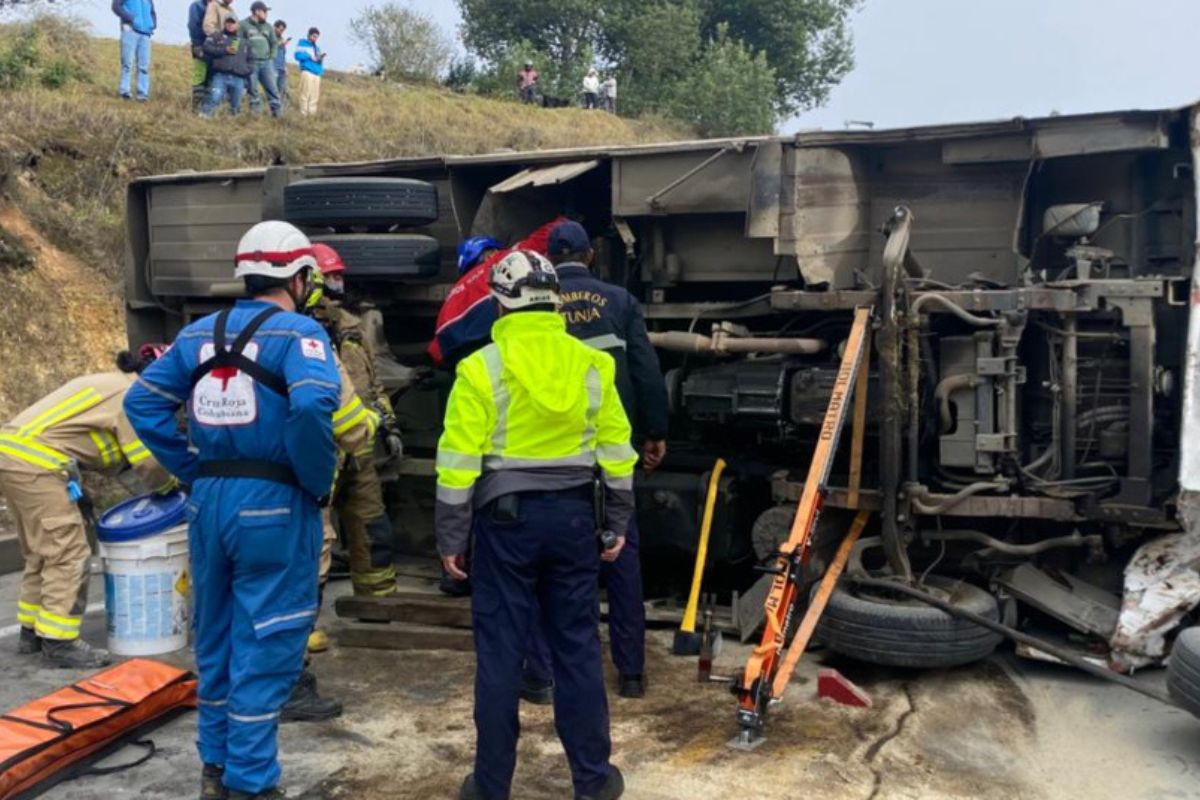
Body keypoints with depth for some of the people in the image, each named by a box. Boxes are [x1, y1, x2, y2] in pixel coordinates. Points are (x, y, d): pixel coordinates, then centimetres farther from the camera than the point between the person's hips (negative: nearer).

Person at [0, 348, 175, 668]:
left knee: (43, 553, 18)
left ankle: (31, 631, 27)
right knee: (68, 554, -5)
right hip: (35, 463, -10)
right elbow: (149, 462, -10)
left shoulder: (110, 384, 21)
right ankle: (58, 642, -1)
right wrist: (174, 484, 8)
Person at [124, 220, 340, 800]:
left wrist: (191, 468, 9)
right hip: (273, 504, -6)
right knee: (265, 645, 3)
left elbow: (143, 401, 9)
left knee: (215, 637, 19)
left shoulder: (200, 333, 10)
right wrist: (318, 480, -15)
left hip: (209, 500, 7)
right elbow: (313, 405, -28)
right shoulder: (298, 332, -10)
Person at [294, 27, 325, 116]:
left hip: (317, 73, 6)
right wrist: (310, 56, -7)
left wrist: (321, 58, 4)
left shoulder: (317, 48, 26)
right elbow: (298, 55, -4)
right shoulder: (302, 44, 9)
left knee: (315, 96, 1)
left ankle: (312, 114, 3)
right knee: (305, 94, -13)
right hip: (307, 72, -6)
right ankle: (303, 114, -14)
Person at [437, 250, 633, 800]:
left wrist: (450, 537, -1)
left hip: (505, 516, -2)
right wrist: (618, 522, 14)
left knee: (500, 651, 6)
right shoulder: (591, 364, 1)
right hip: (573, 514, 3)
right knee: (577, 645, 11)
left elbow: (459, 462, -9)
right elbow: (616, 452, 4)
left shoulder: (482, 367, -9)